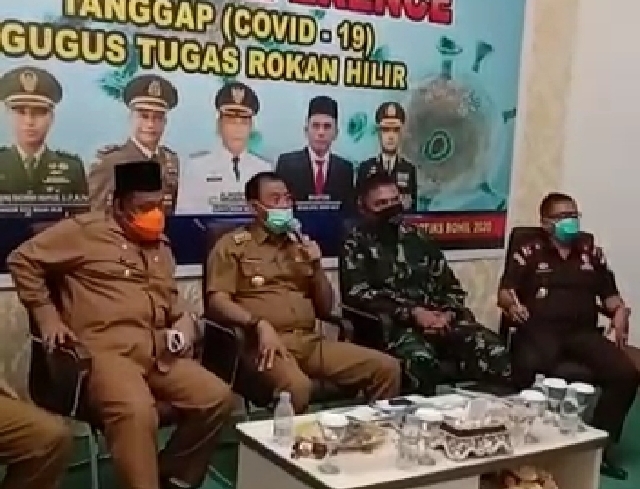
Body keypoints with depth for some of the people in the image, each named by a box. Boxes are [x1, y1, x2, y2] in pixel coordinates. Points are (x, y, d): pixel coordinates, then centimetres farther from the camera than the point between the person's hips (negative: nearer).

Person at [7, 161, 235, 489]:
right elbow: (22, 260, 1)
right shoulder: (85, 230, 1)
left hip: (157, 352, 7)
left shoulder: (161, 246, 23)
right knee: (136, 411, -36)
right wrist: (46, 314, -4)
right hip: (104, 349, -7)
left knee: (218, 397, -7)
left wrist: (184, 321, 11)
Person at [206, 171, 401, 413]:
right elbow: (217, 300, -5)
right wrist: (259, 324, -20)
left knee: (387, 368, -9)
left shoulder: (300, 244, 23)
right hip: (266, 342, -5)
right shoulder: (232, 245, 8)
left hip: (311, 341, 6)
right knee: (296, 386, -38)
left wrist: (317, 266, 6)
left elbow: (326, 309, 22)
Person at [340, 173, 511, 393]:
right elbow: (356, 294, -9)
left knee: (497, 355, -23)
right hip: (395, 325, -4)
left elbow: (451, 285, 20)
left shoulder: (417, 238, 19)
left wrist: (448, 314, -2)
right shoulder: (356, 244, 6)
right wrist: (412, 312, -14)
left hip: (441, 319, 5)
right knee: (422, 363, -39)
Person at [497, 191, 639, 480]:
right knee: (528, 369, -38)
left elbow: (609, 293, 22)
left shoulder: (591, 252, 20)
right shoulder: (528, 253, 9)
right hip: (540, 330, -4)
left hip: (583, 331, 4)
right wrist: (512, 304, -22)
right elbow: (504, 292, 1)